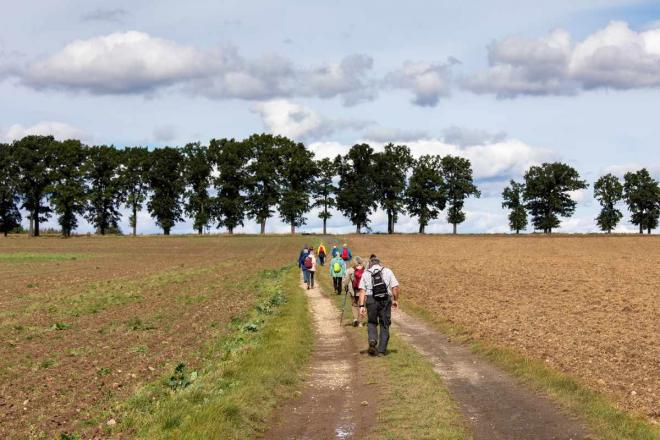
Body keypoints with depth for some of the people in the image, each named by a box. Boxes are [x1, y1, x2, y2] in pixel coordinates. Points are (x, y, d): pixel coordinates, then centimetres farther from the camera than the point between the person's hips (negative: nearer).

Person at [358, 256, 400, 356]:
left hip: (371, 300, 0)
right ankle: (381, 350, 10)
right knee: (384, 325, 11)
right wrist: (395, 300, 14)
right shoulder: (387, 271, 10)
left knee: (371, 322, 18)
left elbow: (362, 290, -1)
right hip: (385, 300, 0)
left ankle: (372, 341, -8)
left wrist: (361, 306, -4)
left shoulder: (366, 274, 9)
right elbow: (395, 287, 1)